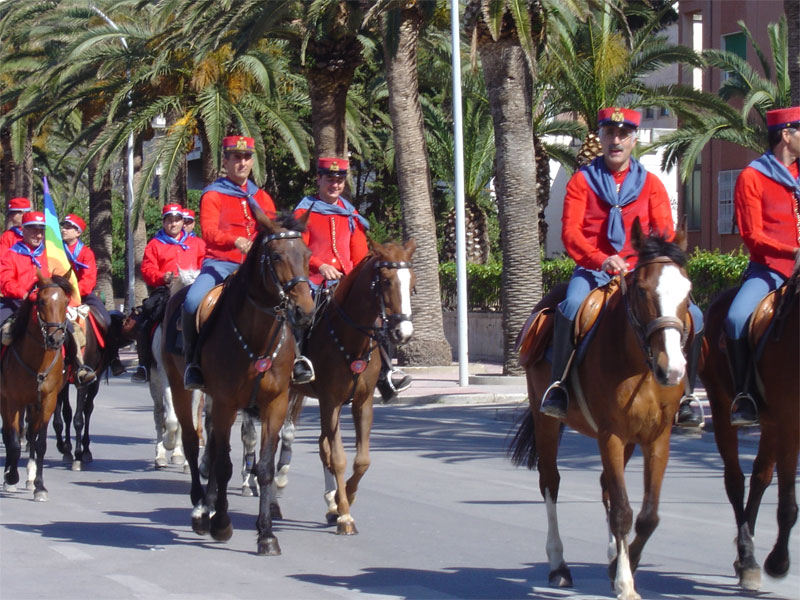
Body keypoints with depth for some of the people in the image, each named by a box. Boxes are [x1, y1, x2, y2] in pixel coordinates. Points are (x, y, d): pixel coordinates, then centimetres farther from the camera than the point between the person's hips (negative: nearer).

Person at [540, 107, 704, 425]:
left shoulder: (650, 184, 13)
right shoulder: (582, 181, 8)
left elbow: (666, 233, 4)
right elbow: (570, 232, -4)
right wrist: (602, 260, -23)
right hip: (593, 270, -2)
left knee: (692, 316, -17)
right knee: (572, 307, -36)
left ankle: (685, 396, -2)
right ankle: (558, 387, -24)